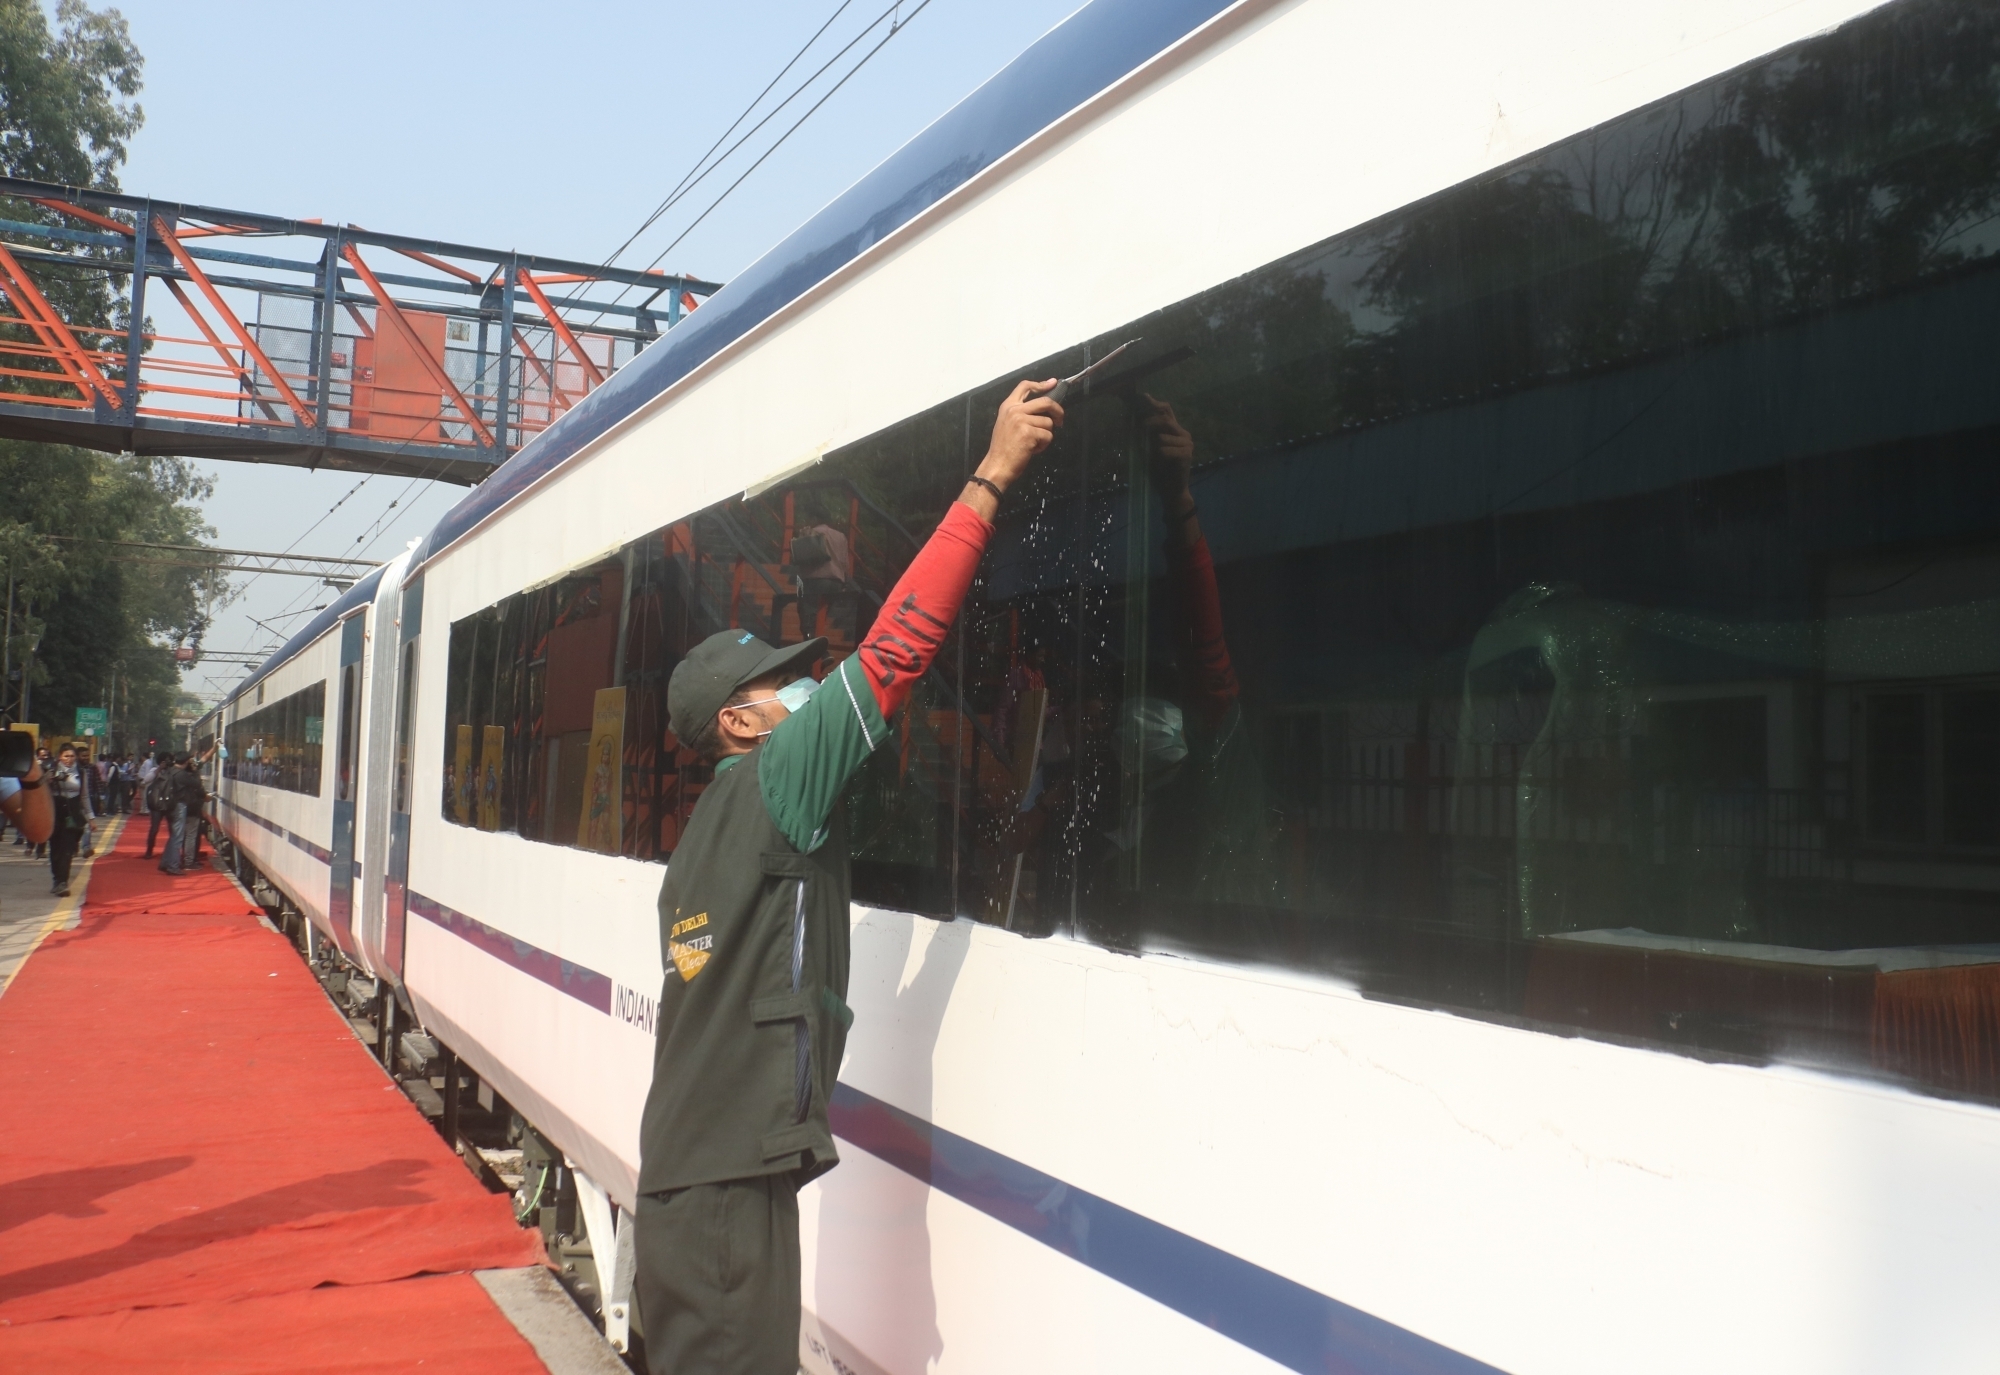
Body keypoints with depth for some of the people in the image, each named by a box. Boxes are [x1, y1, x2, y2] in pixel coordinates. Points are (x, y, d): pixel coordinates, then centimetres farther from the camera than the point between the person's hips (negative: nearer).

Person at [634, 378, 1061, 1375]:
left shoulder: (709, 831, 18)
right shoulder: (773, 783, -9)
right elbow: (895, 648, -16)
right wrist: (991, 478, -14)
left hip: (690, 1166, 9)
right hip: (732, 1174, -9)